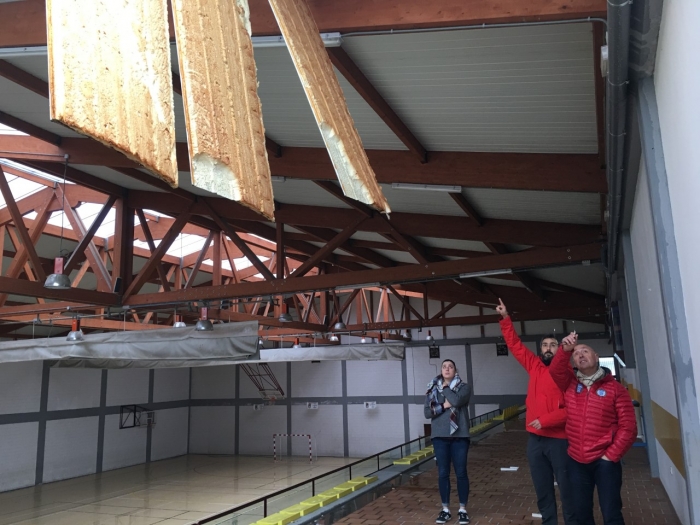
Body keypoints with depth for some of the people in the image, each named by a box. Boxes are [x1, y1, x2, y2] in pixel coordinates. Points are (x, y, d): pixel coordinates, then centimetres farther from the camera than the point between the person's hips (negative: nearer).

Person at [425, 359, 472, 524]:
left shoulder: (464, 387, -1)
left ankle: (463, 509, 19)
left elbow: (457, 400, -22)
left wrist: (445, 387, -7)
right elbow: (427, 412, -2)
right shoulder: (432, 388, 5)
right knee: (443, 473, 8)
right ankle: (445, 509, 20)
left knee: (461, 473, 5)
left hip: (459, 436, -2)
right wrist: (443, 406, -15)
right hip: (440, 436, 2)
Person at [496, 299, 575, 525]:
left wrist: (545, 420, -18)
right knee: (542, 489, 13)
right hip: (535, 439, 5)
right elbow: (515, 345, 14)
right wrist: (505, 318, 10)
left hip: (559, 440, -5)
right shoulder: (534, 367, 8)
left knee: (566, 488, 3)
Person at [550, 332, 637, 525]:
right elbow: (555, 370, -17)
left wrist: (611, 455, -8)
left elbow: (628, 427, -6)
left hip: (604, 461, -3)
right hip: (576, 461, 4)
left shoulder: (615, 389, -5)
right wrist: (565, 349, -32)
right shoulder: (569, 383, 5)